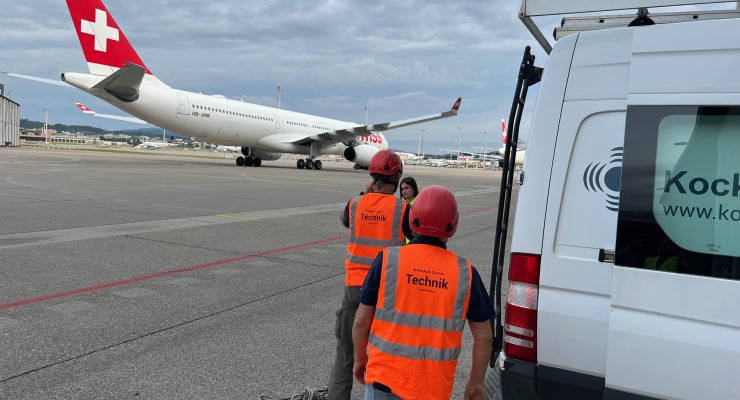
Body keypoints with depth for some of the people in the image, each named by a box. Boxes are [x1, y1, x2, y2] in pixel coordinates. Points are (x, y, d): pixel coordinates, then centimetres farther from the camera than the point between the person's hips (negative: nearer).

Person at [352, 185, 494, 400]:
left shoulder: (387, 260, -9)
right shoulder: (465, 272, -6)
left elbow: (361, 321, -3)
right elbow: (484, 337, 0)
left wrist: (359, 358, 14)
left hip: (385, 381, -1)